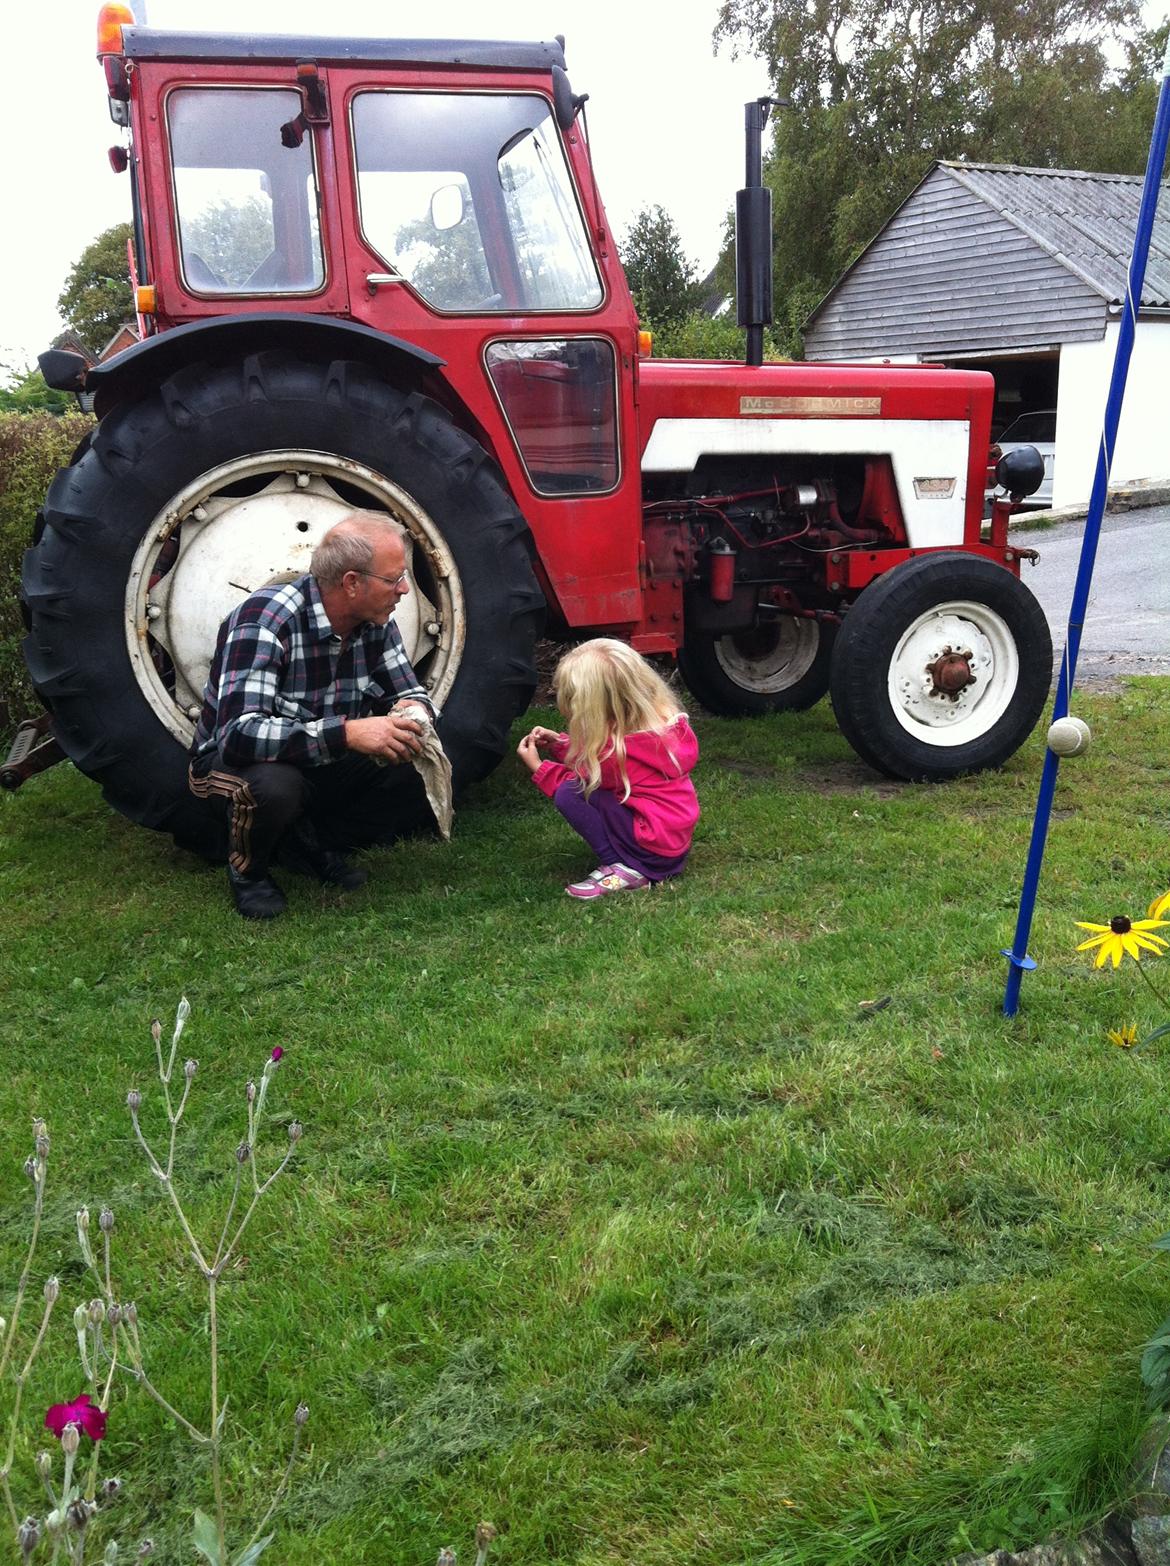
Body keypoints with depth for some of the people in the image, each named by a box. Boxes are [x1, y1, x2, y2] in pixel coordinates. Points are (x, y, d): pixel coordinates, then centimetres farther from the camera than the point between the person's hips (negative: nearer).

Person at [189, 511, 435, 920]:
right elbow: (239, 734, -38)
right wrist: (347, 733, -48)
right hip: (234, 762, -6)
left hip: (322, 766, 6)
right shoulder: (265, 618, -29)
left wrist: (411, 714, -26)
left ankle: (310, 841, 7)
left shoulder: (375, 623, -9)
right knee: (275, 785, -39)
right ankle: (248, 868, -5)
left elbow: (410, 694, 1)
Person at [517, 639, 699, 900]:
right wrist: (560, 744, 7)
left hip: (655, 847, -10)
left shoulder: (617, 751, -23)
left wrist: (537, 766, 4)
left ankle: (623, 870, -13)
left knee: (568, 794, -17)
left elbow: (579, 782, -4)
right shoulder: (659, 719, 2)